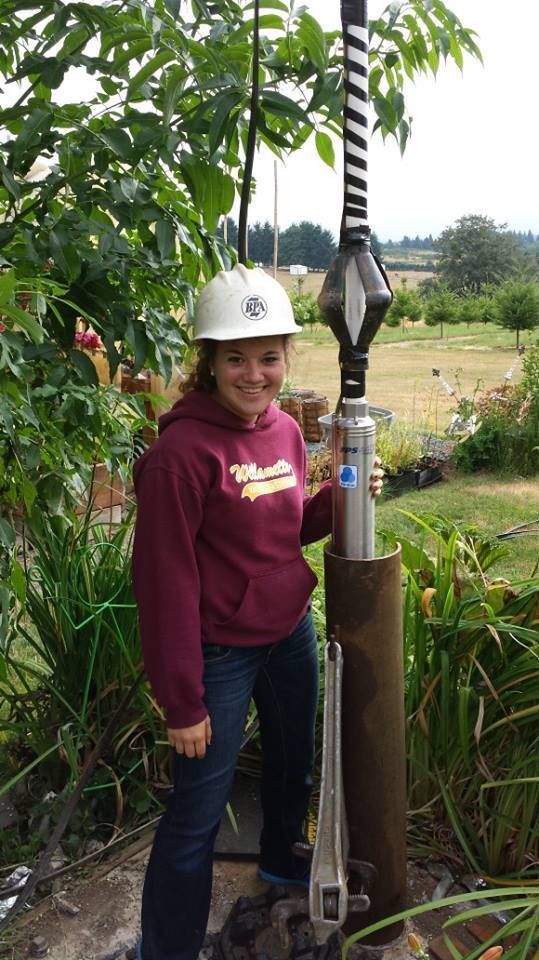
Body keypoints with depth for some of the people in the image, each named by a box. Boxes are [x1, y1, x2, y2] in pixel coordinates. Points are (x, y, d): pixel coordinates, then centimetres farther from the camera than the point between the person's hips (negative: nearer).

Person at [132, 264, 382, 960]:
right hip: (222, 654, -7)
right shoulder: (181, 451, -24)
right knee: (198, 809, 6)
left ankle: (280, 857, 56)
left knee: (294, 760, 27)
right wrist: (182, 704, -15)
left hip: (291, 633, 8)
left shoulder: (286, 431, -1)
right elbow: (166, 583, -20)